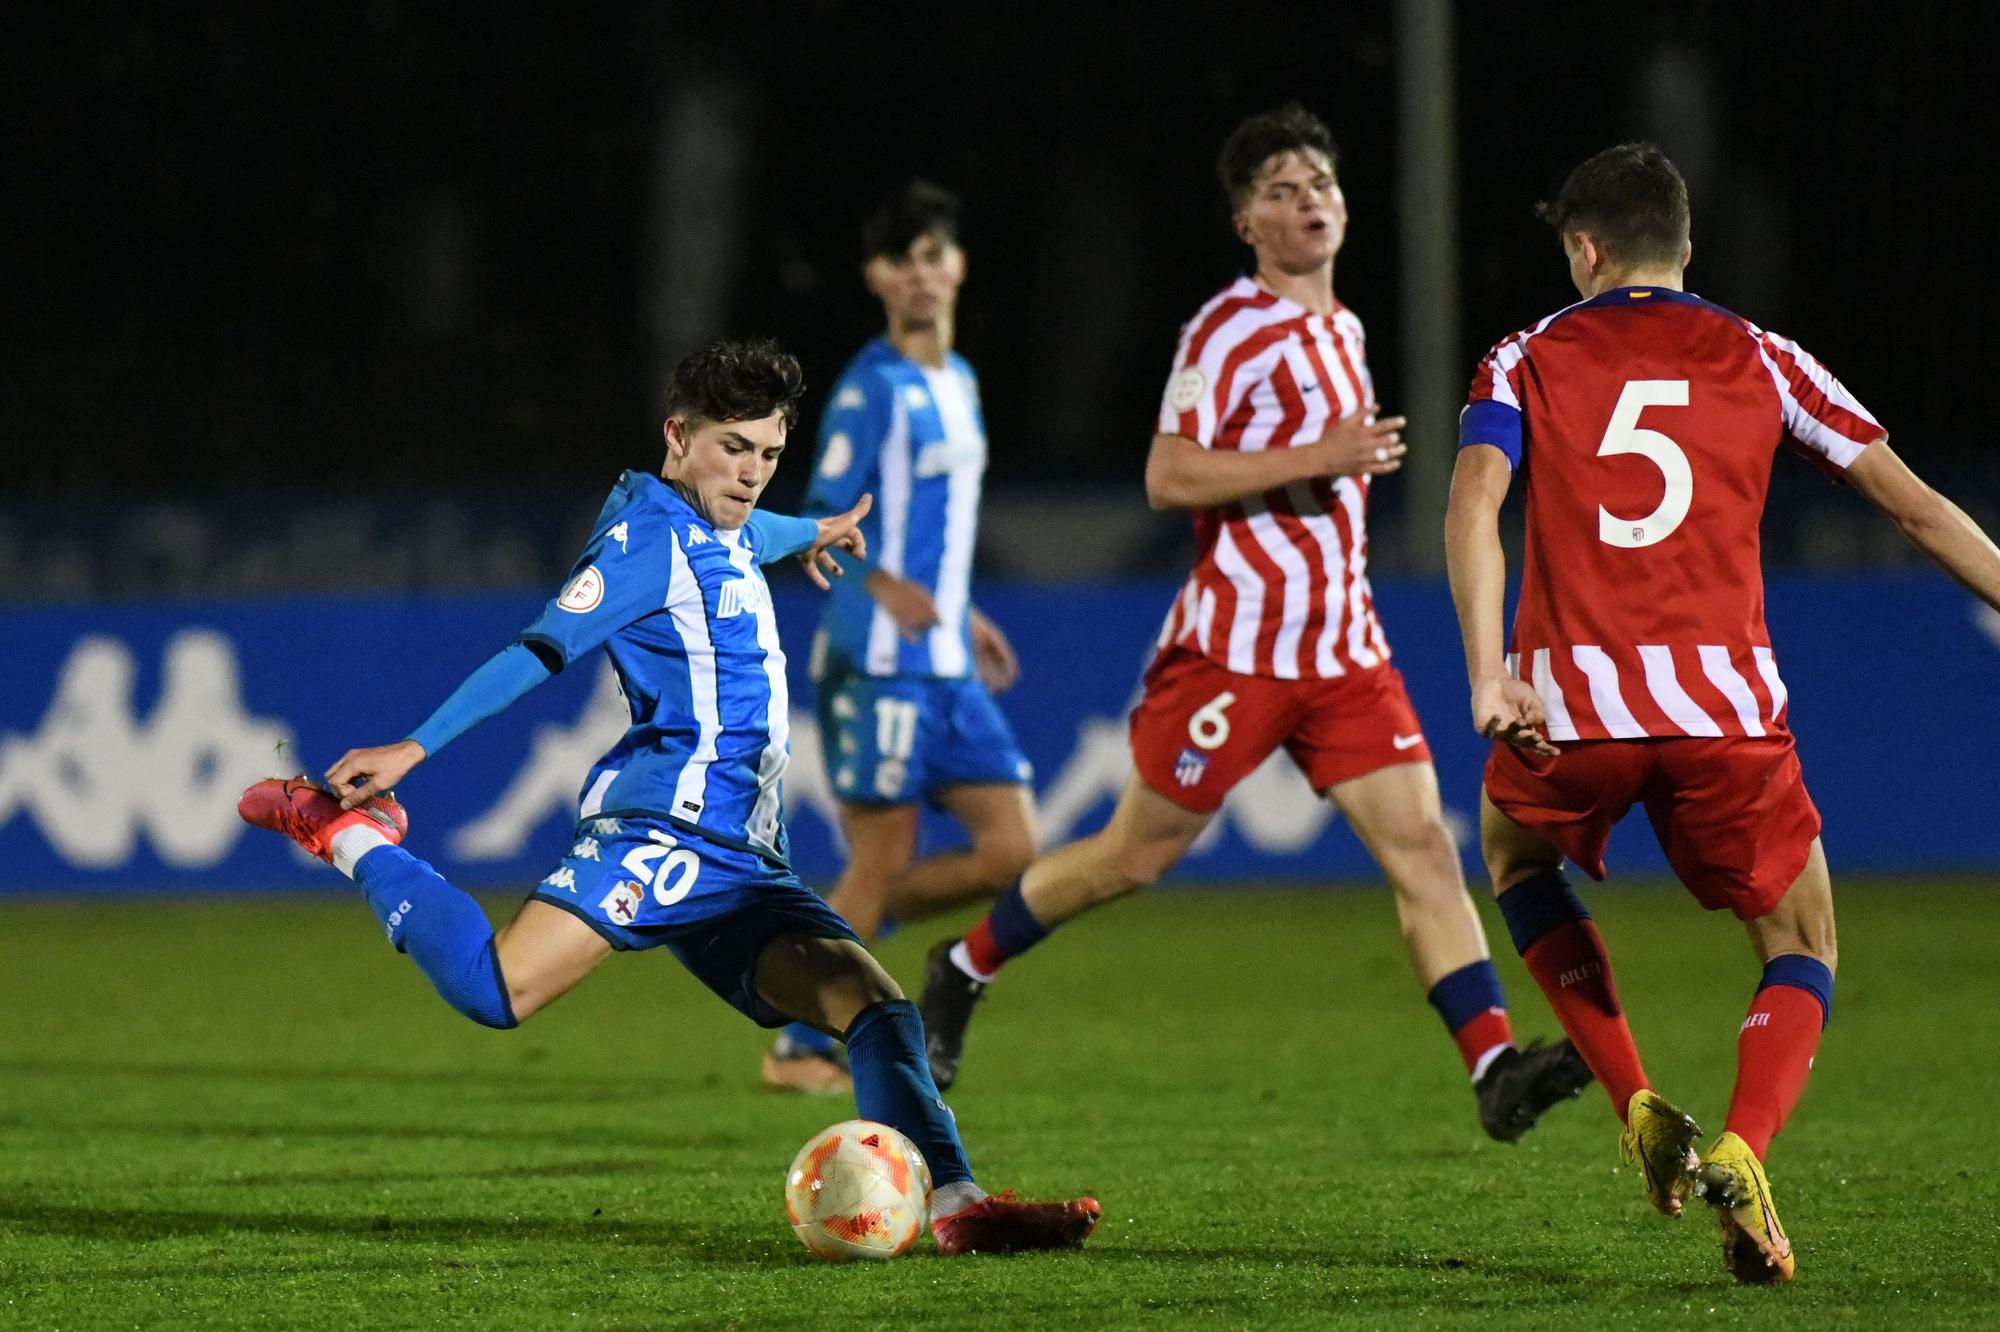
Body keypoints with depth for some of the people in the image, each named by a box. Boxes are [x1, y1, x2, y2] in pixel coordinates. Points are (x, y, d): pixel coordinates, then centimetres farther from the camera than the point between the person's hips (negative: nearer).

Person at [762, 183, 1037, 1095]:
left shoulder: (959, 383, 16)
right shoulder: (875, 388, -10)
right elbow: (821, 522, -13)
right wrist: (883, 585, -28)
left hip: (950, 669, 8)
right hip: (879, 665, -8)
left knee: (1014, 854, 2)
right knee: (882, 861, -5)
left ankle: (837, 928, 17)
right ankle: (802, 1048, 8)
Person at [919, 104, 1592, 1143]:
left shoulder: (1342, 330, 15)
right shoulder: (1229, 330, -10)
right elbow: (1168, 476, -19)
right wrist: (1319, 459, -22)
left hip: (1343, 654, 6)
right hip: (1233, 649, -6)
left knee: (1422, 846, -9)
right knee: (1137, 854, 4)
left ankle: (1494, 1067, -18)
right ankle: (963, 970, 25)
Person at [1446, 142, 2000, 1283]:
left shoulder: (1529, 361, 11)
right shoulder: (1759, 360, 13)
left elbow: (1474, 500, -8)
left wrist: (1490, 675, -15)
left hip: (1570, 704, 0)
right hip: (1725, 701, 0)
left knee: (1515, 856, 33)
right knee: (1805, 949, 15)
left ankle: (1641, 1111, 18)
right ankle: (1740, 1155, -14)